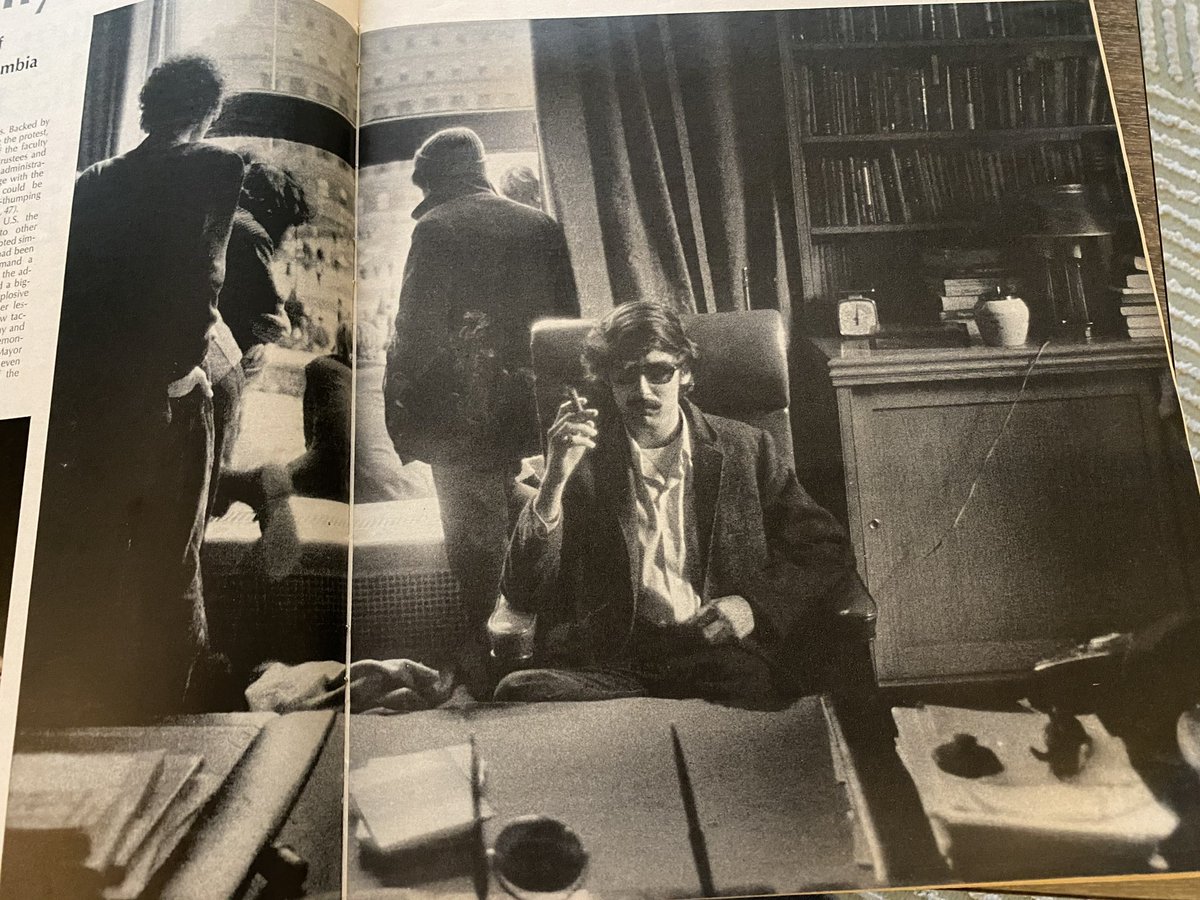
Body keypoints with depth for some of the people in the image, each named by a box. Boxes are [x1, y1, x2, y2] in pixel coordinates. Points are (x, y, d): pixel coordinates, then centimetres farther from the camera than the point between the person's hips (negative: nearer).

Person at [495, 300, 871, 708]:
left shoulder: (746, 449, 10)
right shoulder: (582, 461, 7)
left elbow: (829, 552, 11)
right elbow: (522, 597, 0)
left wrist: (756, 607, -7)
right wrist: (554, 480, -12)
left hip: (723, 655, -1)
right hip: (609, 663, 1)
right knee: (518, 690, -28)